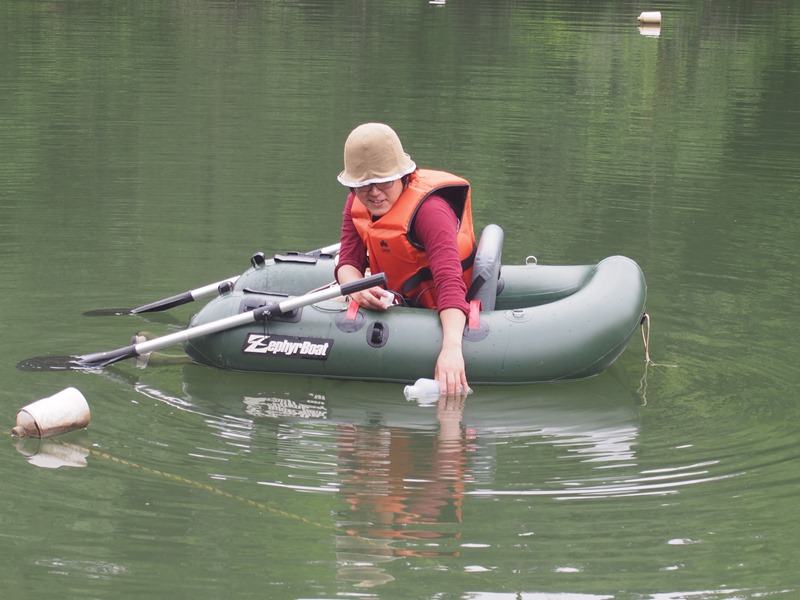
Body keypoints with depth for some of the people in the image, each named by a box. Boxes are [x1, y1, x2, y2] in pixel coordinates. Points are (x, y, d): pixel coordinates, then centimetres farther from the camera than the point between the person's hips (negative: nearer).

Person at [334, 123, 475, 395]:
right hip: (391, 299, 8)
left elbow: (450, 281, -42)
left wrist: (451, 347, -58)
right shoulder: (357, 203, -4)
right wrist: (357, 289, -35)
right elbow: (348, 261, -9)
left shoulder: (430, 209, -29)